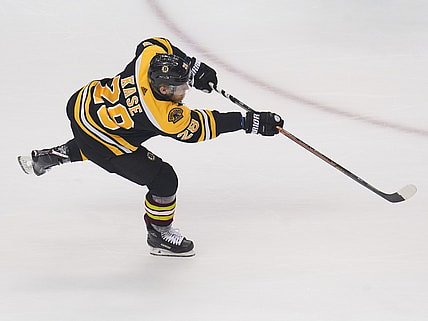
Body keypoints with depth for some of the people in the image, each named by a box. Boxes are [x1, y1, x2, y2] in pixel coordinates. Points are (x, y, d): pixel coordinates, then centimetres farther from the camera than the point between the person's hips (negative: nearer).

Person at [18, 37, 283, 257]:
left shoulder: (150, 59, -19)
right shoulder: (163, 115, -32)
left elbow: (156, 45, 5)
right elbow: (200, 127, -23)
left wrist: (193, 66, -1)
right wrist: (250, 122, -23)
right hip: (98, 134, -8)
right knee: (163, 179, -3)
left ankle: (47, 157, 55)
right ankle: (159, 234, 17)